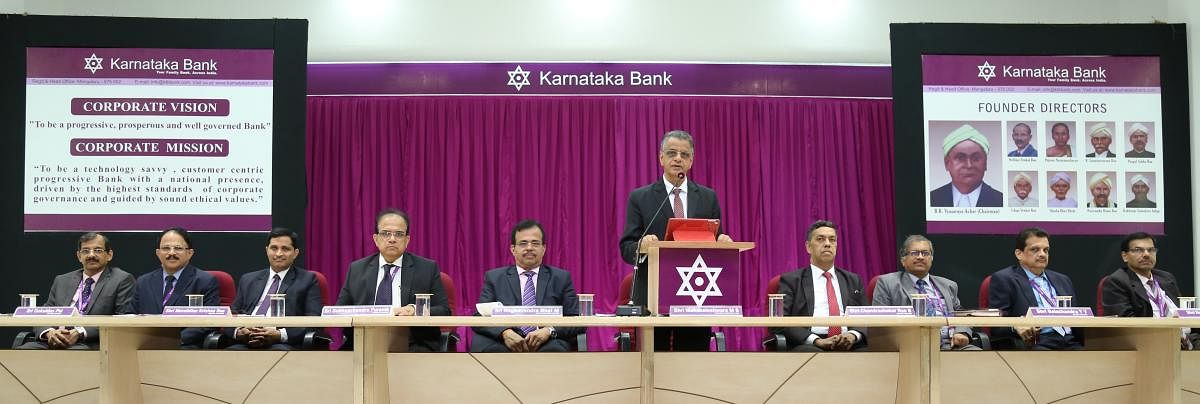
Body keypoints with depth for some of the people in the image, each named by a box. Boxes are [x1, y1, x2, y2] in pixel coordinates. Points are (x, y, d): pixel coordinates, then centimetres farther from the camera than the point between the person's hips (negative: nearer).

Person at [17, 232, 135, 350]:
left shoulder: (122, 280, 7)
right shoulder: (62, 281, 24)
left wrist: (80, 333, -14)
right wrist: (49, 332, -8)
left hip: (91, 345, -5)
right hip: (53, 341, 5)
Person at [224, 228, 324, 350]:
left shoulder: (308, 280, 13)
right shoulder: (248, 280, 26)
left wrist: (280, 334, -14)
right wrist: (238, 332, -5)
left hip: (283, 345, -2)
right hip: (245, 343, 3)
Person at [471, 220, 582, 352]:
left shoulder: (561, 278, 16)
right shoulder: (494, 278, 16)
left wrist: (549, 331, -13)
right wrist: (505, 332, -17)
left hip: (547, 344, 0)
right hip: (505, 344, 1)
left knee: (554, 348, -37)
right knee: (480, 343, -33)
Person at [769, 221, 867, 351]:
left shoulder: (853, 280, 23)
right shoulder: (791, 280, 12)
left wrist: (853, 335, -8)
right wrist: (817, 341, -15)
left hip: (850, 344, 3)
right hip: (809, 346, -3)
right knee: (810, 353, -40)